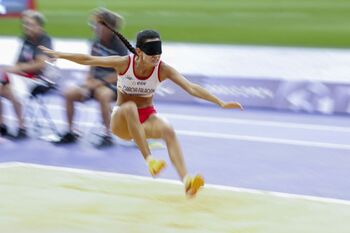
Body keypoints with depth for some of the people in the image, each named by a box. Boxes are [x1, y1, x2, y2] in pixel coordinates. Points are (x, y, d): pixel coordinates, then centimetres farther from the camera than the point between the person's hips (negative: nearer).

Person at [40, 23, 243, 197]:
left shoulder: (163, 69, -14)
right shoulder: (124, 63, -15)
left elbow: (191, 88, -22)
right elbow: (88, 60, -7)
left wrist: (220, 103, -31)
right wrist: (60, 55, -5)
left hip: (147, 119, 1)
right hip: (121, 122, -1)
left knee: (168, 130, -33)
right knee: (130, 107, -37)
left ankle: (186, 181, -47)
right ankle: (149, 160, -42)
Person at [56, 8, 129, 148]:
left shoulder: (119, 46, -14)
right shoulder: (97, 43, 4)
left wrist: (98, 83, -20)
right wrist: (89, 81, -5)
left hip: (114, 85, -7)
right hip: (96, 83, 7)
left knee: (102, 94, -39)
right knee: (69, 94, -10)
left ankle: (108, 136, -29)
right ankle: (70, 133, 2)